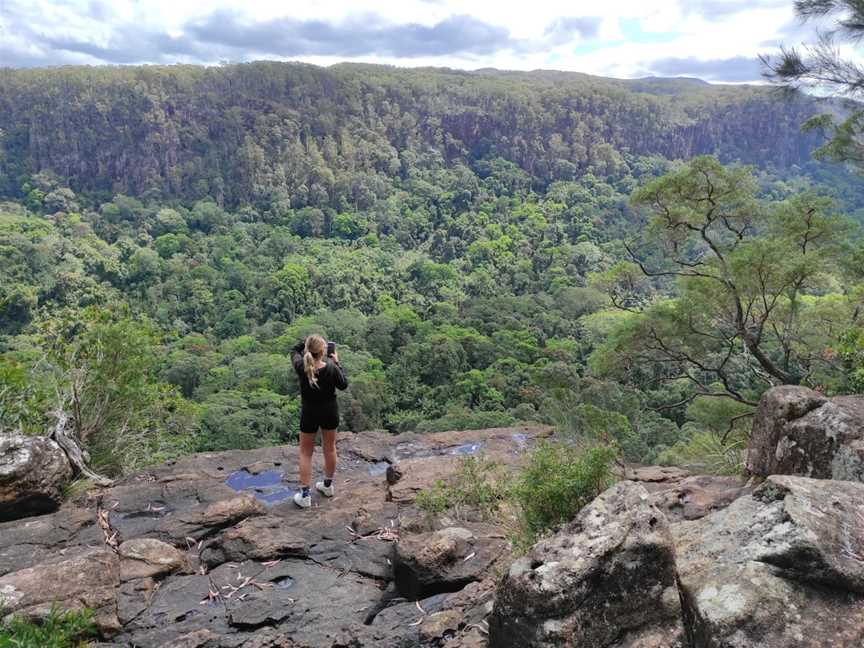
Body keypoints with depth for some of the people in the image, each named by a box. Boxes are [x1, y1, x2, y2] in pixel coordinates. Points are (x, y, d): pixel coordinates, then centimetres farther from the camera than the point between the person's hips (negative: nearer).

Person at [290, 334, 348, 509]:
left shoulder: (301, 367, -21)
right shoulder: (331, 368, -24)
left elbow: (294, 351, 1)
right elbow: (343, 384, -5)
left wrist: (307, 342, -6)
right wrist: (337, 362, -3)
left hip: (309, 413, 0)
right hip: (330, 412, 1)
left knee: (305, 453, 12)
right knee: (330, 448, 20)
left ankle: (305, 495, 12)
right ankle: (328, 485, 37)